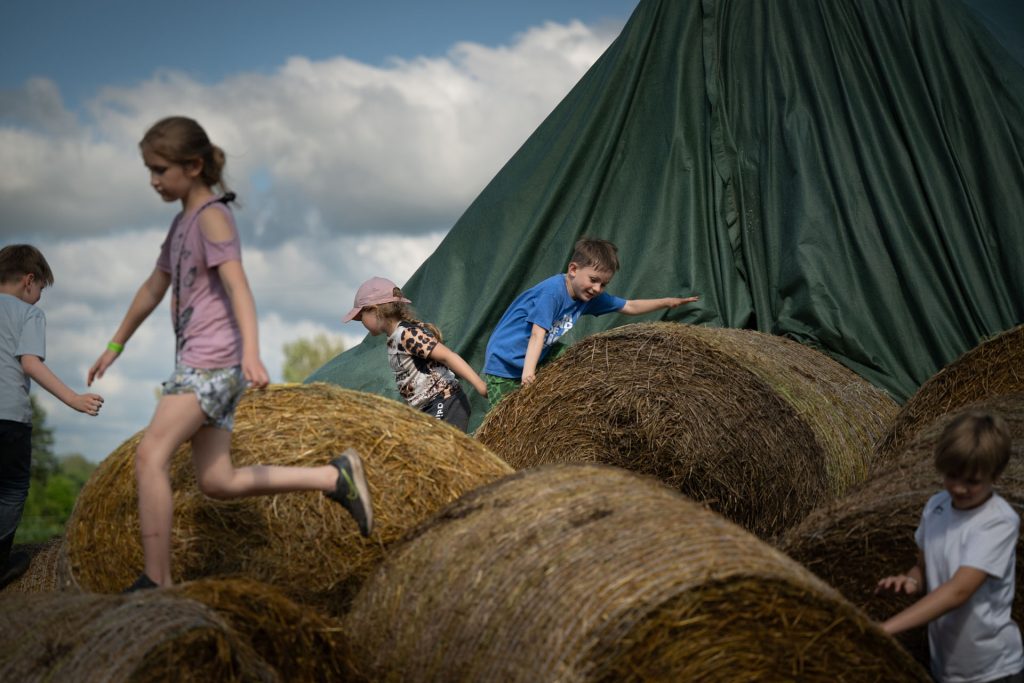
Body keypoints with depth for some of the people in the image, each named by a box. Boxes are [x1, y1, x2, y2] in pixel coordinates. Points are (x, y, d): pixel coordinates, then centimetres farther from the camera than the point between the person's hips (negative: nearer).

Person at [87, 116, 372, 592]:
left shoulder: (212, 217, -7)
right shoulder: (181, 222, 21)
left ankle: (156, 581, -16)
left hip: (212, 361, -9)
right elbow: (154, 288, 31)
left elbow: (238, 287, -20)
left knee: (150, 454, -17)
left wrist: (251, 353, -33)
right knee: (217, 483, 4)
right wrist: (115, 347, 37)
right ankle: (335, 477, 7)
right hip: (198, 362, 9)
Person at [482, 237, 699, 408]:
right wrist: (527, 372, -37)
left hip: (530, 365, 8)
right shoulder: (552, 291, -24)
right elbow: (538, 334, -30)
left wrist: (667, 302, 6)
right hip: (503, 366, -8)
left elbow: (630, 307, 11)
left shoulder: (591, 297, 0)